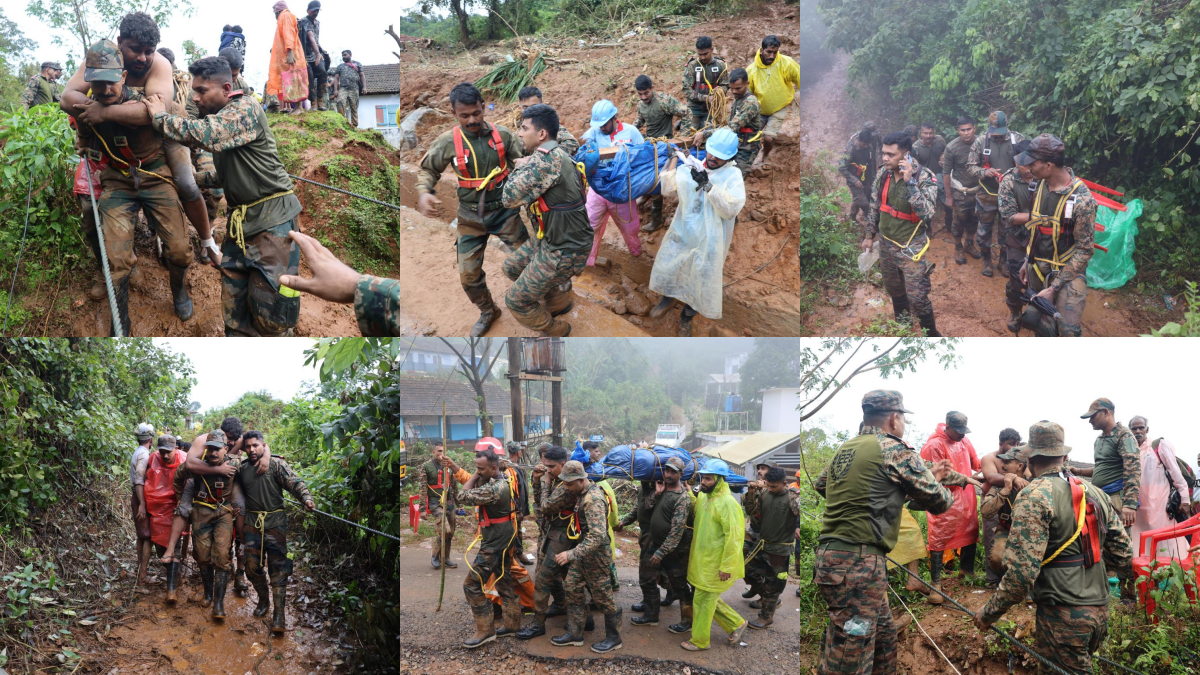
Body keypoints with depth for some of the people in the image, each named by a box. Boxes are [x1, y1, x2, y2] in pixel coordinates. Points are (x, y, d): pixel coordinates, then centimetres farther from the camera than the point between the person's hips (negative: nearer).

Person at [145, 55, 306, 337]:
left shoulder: (245, 109, -13)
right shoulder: (218, 116, 15)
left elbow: (203, 134, -29)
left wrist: (161, 117, -14)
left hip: (273, 219, -9)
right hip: (240, 219, 9)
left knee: (269, 311, -8)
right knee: (234, 307, 6)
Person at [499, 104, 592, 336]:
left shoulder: (547, 158, -26)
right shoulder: (556, 153, 6)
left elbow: (510, 198, -24)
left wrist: (520, 168, -9)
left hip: (564, 251, -10)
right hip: (551, 239, 10)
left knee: (516, 301, 1)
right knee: (511, 267, 26)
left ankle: (556, 331, 23)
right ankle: (559, 301, 39)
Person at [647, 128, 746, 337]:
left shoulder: (733, 175, -13)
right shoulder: (692, 167, 0)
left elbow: (731, 209, -24)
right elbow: (667, 189, 7)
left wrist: (708, 186, -32)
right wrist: (672, 161, -6)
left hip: (709, 241, -4)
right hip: (681, 232, 4)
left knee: (701, 282, 10)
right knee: (666, 268, 17)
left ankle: (687, 317, 36)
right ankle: (668, 298, 49)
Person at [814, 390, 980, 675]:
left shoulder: (844, 449, 14)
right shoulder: (896, 450, -7)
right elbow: (939, 501, -2)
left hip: (829, 555, 9)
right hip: (858, 565, -9)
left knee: (884, 639, 22)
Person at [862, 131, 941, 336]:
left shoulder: (924, 178, -21)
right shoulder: (883, 174, -5)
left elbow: (926, 213, -34)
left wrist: (909, 181, -38)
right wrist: (870, 235, 15)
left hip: (911, 248, -5)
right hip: (886, 244, 5)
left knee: (917, 296, -3)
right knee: (894, 289, 22)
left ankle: (931, 334, 19)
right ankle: (902, 326, 45)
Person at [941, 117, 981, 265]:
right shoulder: (952, 147, -17)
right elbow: (946, 173, -9)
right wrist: (948, 196, -7)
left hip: (977, 189, 2)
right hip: (960, 191, -2)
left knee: (973, 219, 14)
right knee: (959, 220, 6)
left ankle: (969, 244, 36)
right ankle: (958, 248, 26)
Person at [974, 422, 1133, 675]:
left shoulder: (1034, 497, -14)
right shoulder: (1093, 492, 8)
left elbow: (1022, 571, -20)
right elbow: (1123, 556, 11)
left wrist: (988, 613, -10)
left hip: (1063, 616, -7)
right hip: (1100, 611, 7)